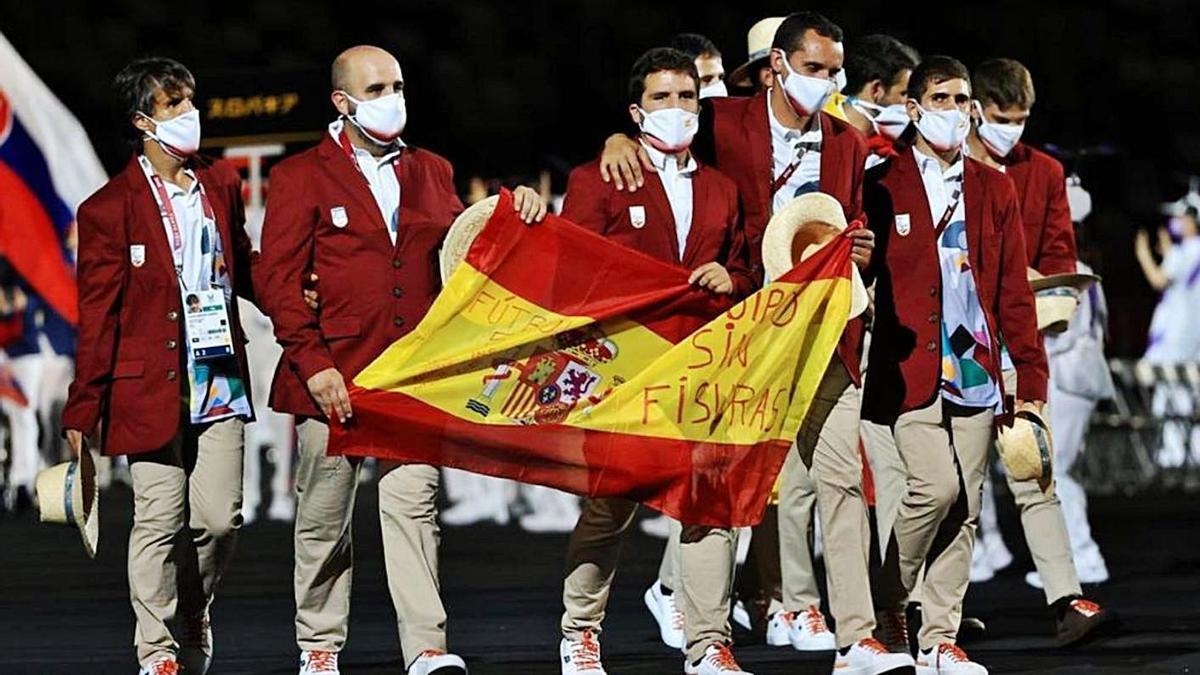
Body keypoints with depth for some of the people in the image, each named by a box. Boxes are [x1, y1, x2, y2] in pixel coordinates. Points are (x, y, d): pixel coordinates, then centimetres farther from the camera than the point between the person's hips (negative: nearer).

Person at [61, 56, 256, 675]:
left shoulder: (219, 184, 11)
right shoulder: (110, 208, -4)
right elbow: (96, 317, -3)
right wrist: (83, 409, -5)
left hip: (219, 384, 4)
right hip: (151, 388, -4)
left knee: (220, 518, 0)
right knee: (160, 523, -1)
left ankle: (191, 614, 27)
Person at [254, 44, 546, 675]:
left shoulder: (431, 172, 18)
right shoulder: (301, 176, 3)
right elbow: (276, 278, -3)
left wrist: (512, 215, 3)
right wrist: (311, 362, -12)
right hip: (332, 376, -2)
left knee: (413, 503, -8)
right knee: (322, 516, 6)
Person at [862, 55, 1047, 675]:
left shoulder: (993, 189, 13)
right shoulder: (882, 187, 2)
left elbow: (1013, 290, 11)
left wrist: (1030, 375, 6)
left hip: (974, 368, 4)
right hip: (910, 366, -4)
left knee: (965, 507, 2)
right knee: (937, 486, -17)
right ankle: (887, 606, 5)